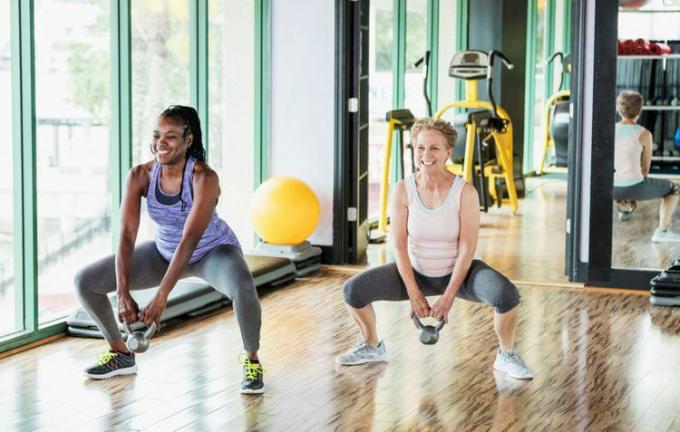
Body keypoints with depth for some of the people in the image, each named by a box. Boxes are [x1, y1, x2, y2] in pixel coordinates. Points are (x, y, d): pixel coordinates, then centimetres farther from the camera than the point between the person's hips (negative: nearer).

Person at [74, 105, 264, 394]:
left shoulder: (204, 178, -31)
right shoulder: (140, 176, -19)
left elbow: (190, 240, -38)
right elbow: (126, 235, -25)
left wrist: (161, 297, -45)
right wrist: (123, 294, -36)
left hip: (212, 251, -5)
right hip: (165, 251, 5)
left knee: (243, 288, -39)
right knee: (85, 282, -4)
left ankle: (251, 360, -11)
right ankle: (121, 354, 16)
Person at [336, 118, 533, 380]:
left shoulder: (465, 192, -19)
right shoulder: (403, 190, -14)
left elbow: (467, 248, -19)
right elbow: (398, 244, -13)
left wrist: (448, 297, -24)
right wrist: (413, 293, -18)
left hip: (457, 272, -2)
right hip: (416, 272, 2)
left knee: (507, 294, -31)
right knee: (353, 290, -17)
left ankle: (506, 355, -3)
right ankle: (372, 347, 12)